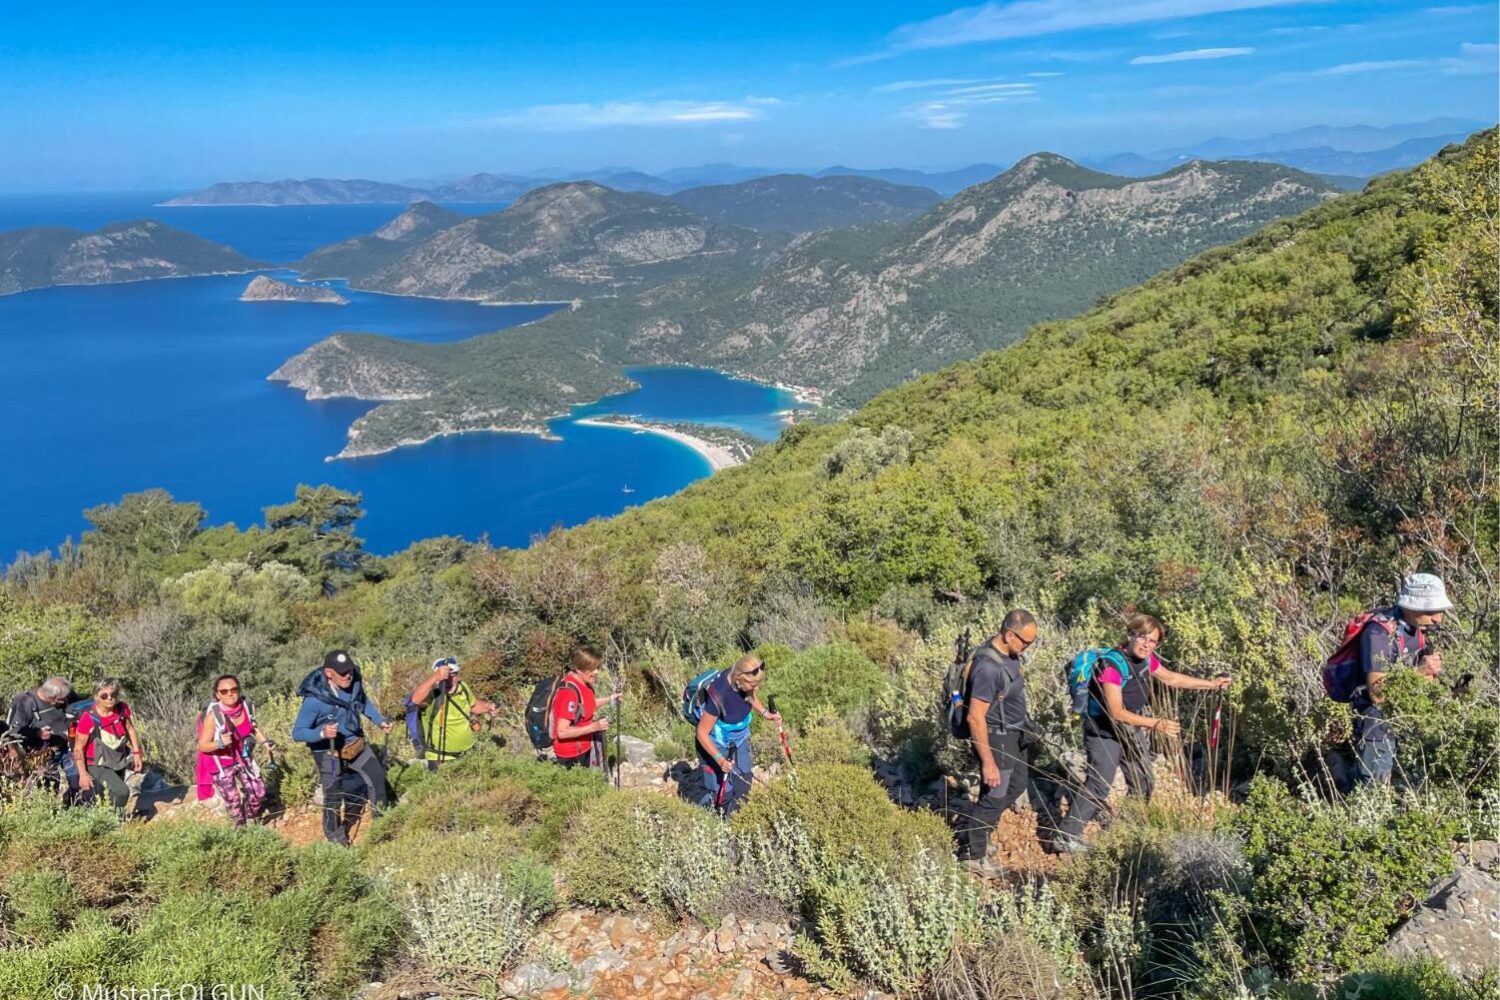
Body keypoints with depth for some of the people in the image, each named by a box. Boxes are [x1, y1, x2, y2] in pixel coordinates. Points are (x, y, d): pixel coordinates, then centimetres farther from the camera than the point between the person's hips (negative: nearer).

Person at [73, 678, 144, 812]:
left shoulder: (122, 709, -10)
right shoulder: (89, 718, -24)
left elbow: (130, 729, 8)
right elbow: (78, 748, -16)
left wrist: (136, 753, 4)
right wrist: (83, 774, -14)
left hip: (118, 760, 6)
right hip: (98, 765, -6)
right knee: (121, 792, -22)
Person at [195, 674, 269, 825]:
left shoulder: (245, 705, -15)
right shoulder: (213, 715, -29)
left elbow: (253, 727, 6)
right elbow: (202, 746, -21)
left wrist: (265, 741, -8)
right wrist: (220, 743, -39)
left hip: (243, 757, 4)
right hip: (221, 763, -4)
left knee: (258, 792, 6)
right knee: (233, 801, 5)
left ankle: (253, 823, 35)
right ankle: (241, 827, 33)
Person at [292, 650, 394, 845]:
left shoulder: (354, 682, -14)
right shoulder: (314, 699, -31)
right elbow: (297, 733, -26)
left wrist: (380, 721, -1)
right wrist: (322, 733, -43)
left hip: (356, 743, 6)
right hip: (329, 752, -6)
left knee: (377, 777, 17)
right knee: (334, 797, 8)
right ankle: (335, 838, 31)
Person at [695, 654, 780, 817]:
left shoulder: (742, 680, -19)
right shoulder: (719, 695, -38)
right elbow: (702, 733, -26)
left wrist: (765, 713, -7)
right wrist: (719, 759, -32)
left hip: (739, 740, 7)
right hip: (717, 746, -7)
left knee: (744, 784, 17)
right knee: (722, 794, -5)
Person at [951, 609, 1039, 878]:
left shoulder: (1008, 653, -2)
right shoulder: (988, 667, -31)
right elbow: (975, 717, -28)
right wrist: (988, 763, -25)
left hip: (1016, 735, 9)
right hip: (997, 739, -9)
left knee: (1016, 787, 23)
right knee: (995, 799, 5)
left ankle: (968, 816, 36)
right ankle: (973, 856, 23)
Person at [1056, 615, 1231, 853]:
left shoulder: (1146, 659, -3)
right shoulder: (1112, 664, -27)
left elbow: (1171, 678, 16)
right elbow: (1116, 712, -29)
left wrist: (1211, 684, 17)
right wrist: (1155, 724, -32)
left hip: (1131, 733, 9)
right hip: (1104, 733, -9)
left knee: (1144, 784, 17)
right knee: (1098, 786, -17)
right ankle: (1067, 838, -8)